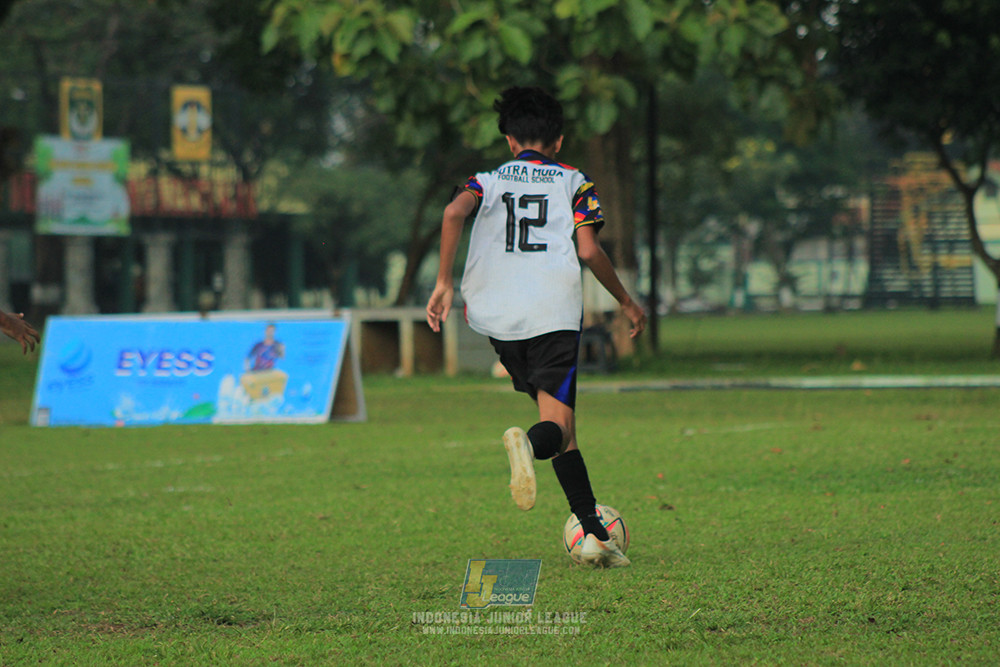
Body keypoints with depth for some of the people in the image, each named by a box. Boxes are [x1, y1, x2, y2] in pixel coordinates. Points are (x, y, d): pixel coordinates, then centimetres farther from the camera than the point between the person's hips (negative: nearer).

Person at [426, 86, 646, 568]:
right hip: (554, 312, -3)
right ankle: (529, 443, -44)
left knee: (563, 431, 13)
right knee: (557, 424, -7)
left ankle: (593, 533, 7)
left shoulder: (490, 180, 18)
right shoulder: (574, 183, 13)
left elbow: (454, 213, -4)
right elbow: (588, 250, 0)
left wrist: (444, 283, -1)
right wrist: (626, 302, 12)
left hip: (498, 316, 3)